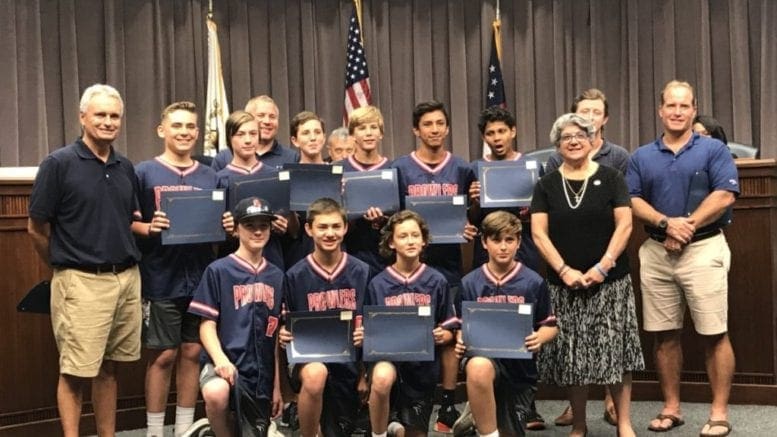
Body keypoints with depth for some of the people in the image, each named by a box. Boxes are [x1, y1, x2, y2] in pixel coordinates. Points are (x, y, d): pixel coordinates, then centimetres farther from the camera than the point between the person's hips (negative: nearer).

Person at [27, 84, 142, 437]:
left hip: (127, 278, 6)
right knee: (75, 372, 0)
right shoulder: (59, 163, -7)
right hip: (81, 282, -5)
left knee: (108, 368, 14)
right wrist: (64, 266, 5)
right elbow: (36, 228, -3)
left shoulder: (126, 168, 10)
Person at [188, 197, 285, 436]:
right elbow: (207, 325, -5)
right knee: (215, 394, -37)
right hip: (227, 364, -5)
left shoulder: (276, 276, 10)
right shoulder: (218, 270, -2)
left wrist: (277, 385, 10)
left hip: (262, 374, 5)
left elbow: (276, 334, 12)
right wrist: (220, 359, -24)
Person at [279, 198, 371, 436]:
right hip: (309, 356, -2)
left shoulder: (361, 272, -1)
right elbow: (286, 323, 4)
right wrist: (283, 334, -17)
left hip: (348, 359, 2)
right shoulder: (295, 275, -4)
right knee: (315, 374, -37)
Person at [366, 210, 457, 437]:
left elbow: (449, 329, 4)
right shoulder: (378, 284, -4)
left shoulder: (437, 281, -4)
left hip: (423, 362, 2)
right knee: (382, 377, -35)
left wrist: (442, 336, -16)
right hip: (386, 355, -1)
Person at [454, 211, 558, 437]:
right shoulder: (469, 283, -3)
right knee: (478, 368, -40)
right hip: (483, 355, -1)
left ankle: (481, 413, 42)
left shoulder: (533, 282, -6)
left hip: (520, 367, 2)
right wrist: (461, 340, -14)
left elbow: (550, 325, 4)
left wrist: (540, 338, -18)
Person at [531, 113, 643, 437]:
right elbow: (538, 233, 0)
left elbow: (624, 225, -3)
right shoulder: (546, 185, 7)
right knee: (572, 355, 5)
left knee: (614, 350, -1)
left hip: (609, 282, -1)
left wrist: (603, 266, -13)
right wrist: (564, 270, -11)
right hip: (564, 284, 2)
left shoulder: (610, 178, 4)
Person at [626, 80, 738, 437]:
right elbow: (632, 201, 4)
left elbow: (725, 194, -9)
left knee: (714, 334, -3)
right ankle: (671, 407, 17)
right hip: (656, 252, 3)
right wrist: (666, 223, -13)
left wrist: (687, 227, -14)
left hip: (704, 250, -3)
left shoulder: (713, 150, 3)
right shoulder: (641, 157, 12)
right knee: (664, 335, 7)